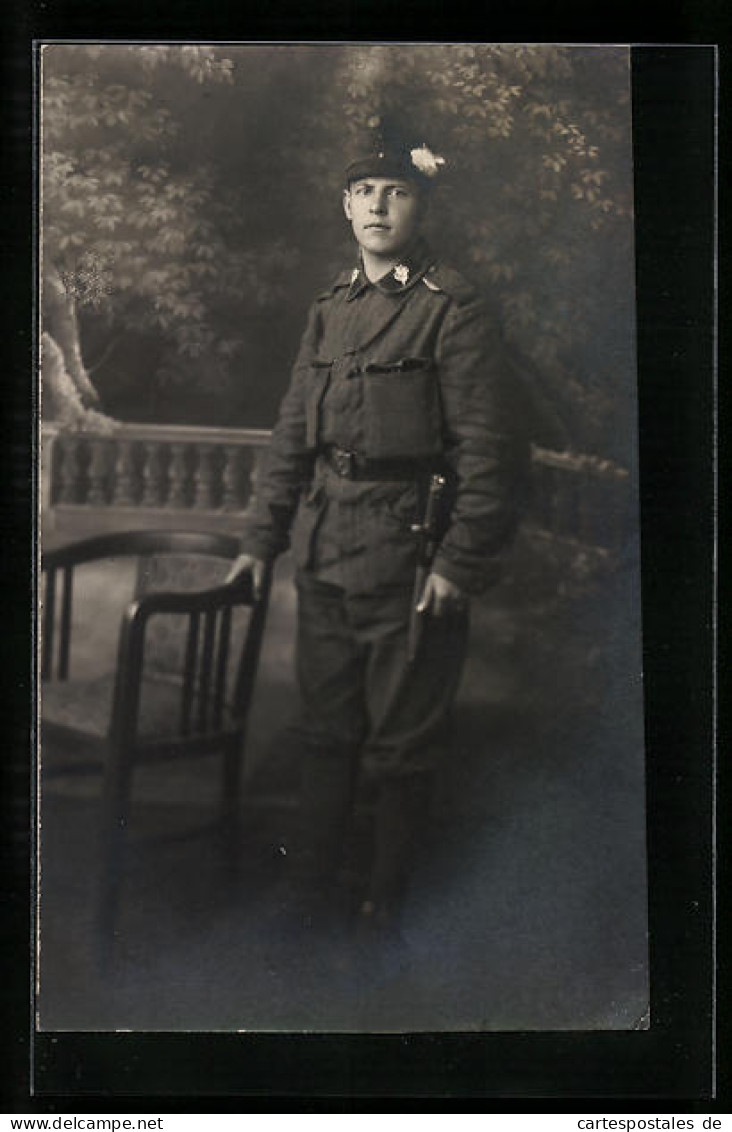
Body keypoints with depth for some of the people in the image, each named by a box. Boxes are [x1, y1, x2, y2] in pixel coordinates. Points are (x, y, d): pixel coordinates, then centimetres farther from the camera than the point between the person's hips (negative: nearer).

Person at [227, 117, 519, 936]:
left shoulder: (453, 309, -7)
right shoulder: (330, 310, 12)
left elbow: (484, 449, -10)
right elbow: (292, 433, 15)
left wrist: (459, 563, -14)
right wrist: (261, 538, 12)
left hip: (408, 551, -6)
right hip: (325, 549, 6)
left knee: (401, 741, 6)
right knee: (325, 728, 14)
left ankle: (385, 903, 23)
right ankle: (312, 890, 29)